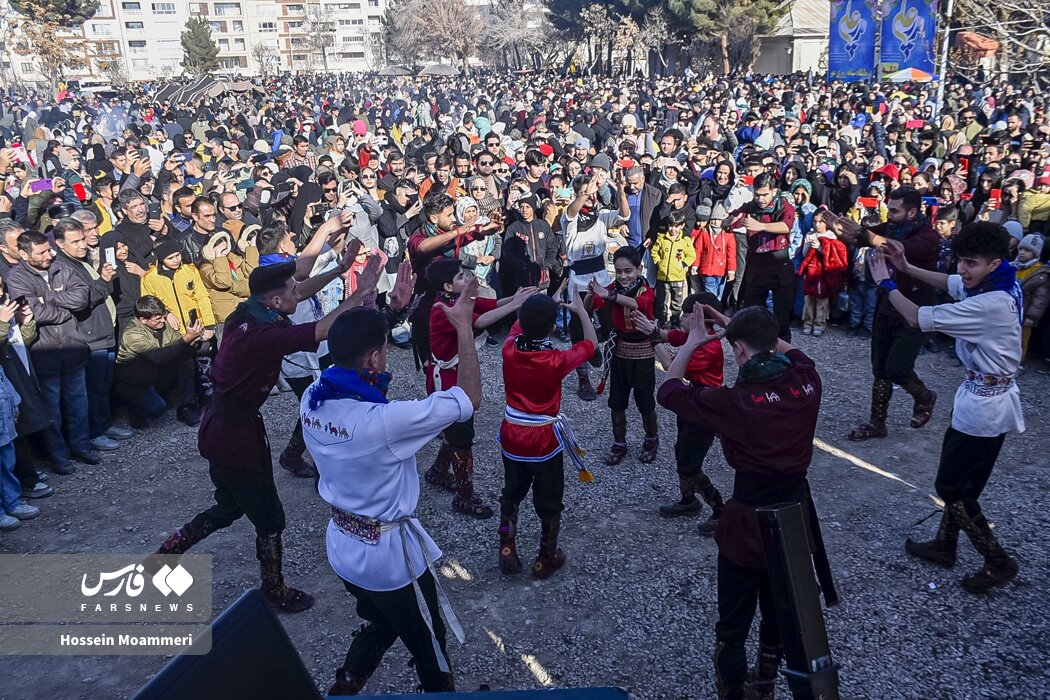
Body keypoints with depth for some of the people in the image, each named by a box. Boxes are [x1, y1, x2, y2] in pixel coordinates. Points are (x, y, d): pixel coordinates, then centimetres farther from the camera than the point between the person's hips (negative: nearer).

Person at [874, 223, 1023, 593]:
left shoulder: (987, 305, -30)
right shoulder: (1002, 283, -3)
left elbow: (916, 318, -25)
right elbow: (950, 283, 16)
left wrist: (886, 283, -10)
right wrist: (906, 267, 4)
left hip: (984, 405, -9)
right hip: (985, 398, 9)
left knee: (950, 486, 4)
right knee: (960, 480, 21)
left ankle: (998, 562, 17)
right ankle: (944, 545, 37)